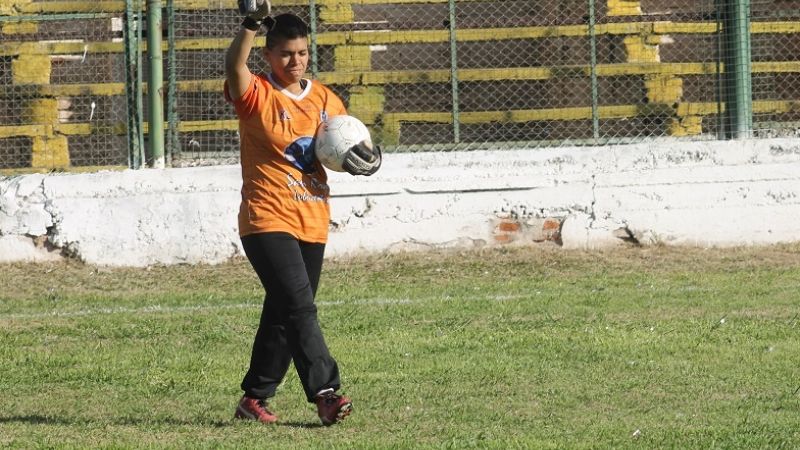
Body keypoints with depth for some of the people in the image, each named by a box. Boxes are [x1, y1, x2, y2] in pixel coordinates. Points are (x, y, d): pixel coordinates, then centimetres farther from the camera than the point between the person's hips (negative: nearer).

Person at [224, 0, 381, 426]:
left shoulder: (324, 99, 11)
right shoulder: (256, 94, -6)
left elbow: (349, 140, 21)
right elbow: (234, 66, -27)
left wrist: (362, 158, -2)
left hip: (312, 222, 6)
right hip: (267, 219, -6)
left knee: (283, 314, 11)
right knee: (299, 306, -18)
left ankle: (255, 397, 21)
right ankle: (325, 393, -23)